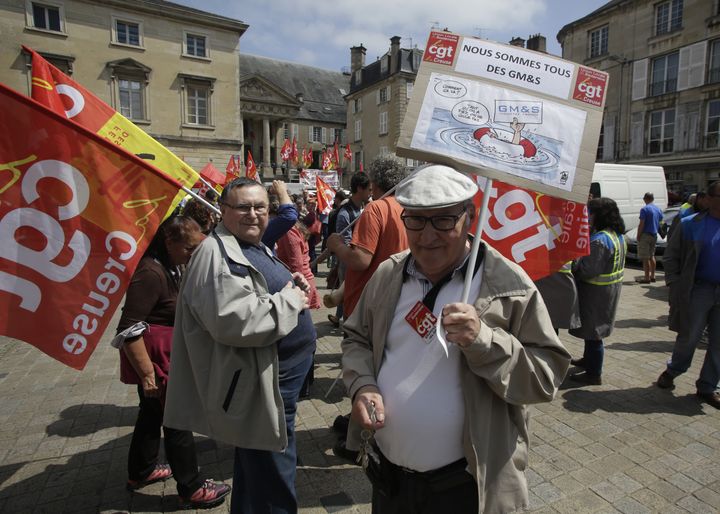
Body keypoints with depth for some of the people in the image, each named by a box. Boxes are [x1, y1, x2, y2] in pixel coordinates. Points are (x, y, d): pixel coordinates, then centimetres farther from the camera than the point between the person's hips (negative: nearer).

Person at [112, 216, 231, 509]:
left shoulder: (172, 267, 4)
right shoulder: (151, 273, -25)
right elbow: (128, 329, -27)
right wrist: (147, 373, -25)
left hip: (167, 355, 10)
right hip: (155, 357, -10)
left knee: (152, 413, 24)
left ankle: (140, 472, 44)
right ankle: (192, 490, 18)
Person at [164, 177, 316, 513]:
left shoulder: (256, 248, 11)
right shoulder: (217, 253, -21)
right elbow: (231, 320, -34)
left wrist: (291, 286, 2)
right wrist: (288, 301, -20)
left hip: (280, 375, 10)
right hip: (260, 384, -10)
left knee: (255, 469, 28)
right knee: (273, 485, 7)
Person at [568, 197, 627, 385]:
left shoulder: (599, 240, -25)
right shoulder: (618, 235, 7)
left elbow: (587, 269, -28)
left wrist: (572, 266, -11)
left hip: (596, 292, -10)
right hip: (612, 288, 10)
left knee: (592, 332, 1)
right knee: (595, 329, 24)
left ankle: (593, 374, 13)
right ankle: (588, 360, 41)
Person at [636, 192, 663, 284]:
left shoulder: (644, 209, -14)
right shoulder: (658, 209, 10)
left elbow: (641, 224, -17)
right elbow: (660, 222, 16)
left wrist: (638, 236, -10)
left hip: (645, 235, -8)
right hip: (654, 235, 8)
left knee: (645, 258, -4)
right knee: (652, 256, 17)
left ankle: (647, 278, -4)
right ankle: (652, 276, 22)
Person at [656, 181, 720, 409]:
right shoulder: (691, 224, -3)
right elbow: (670, 257, 0)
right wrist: (675, 285, -7)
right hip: (698, 289, -3)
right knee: (689, 337, 5)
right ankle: (672, 371, 29)